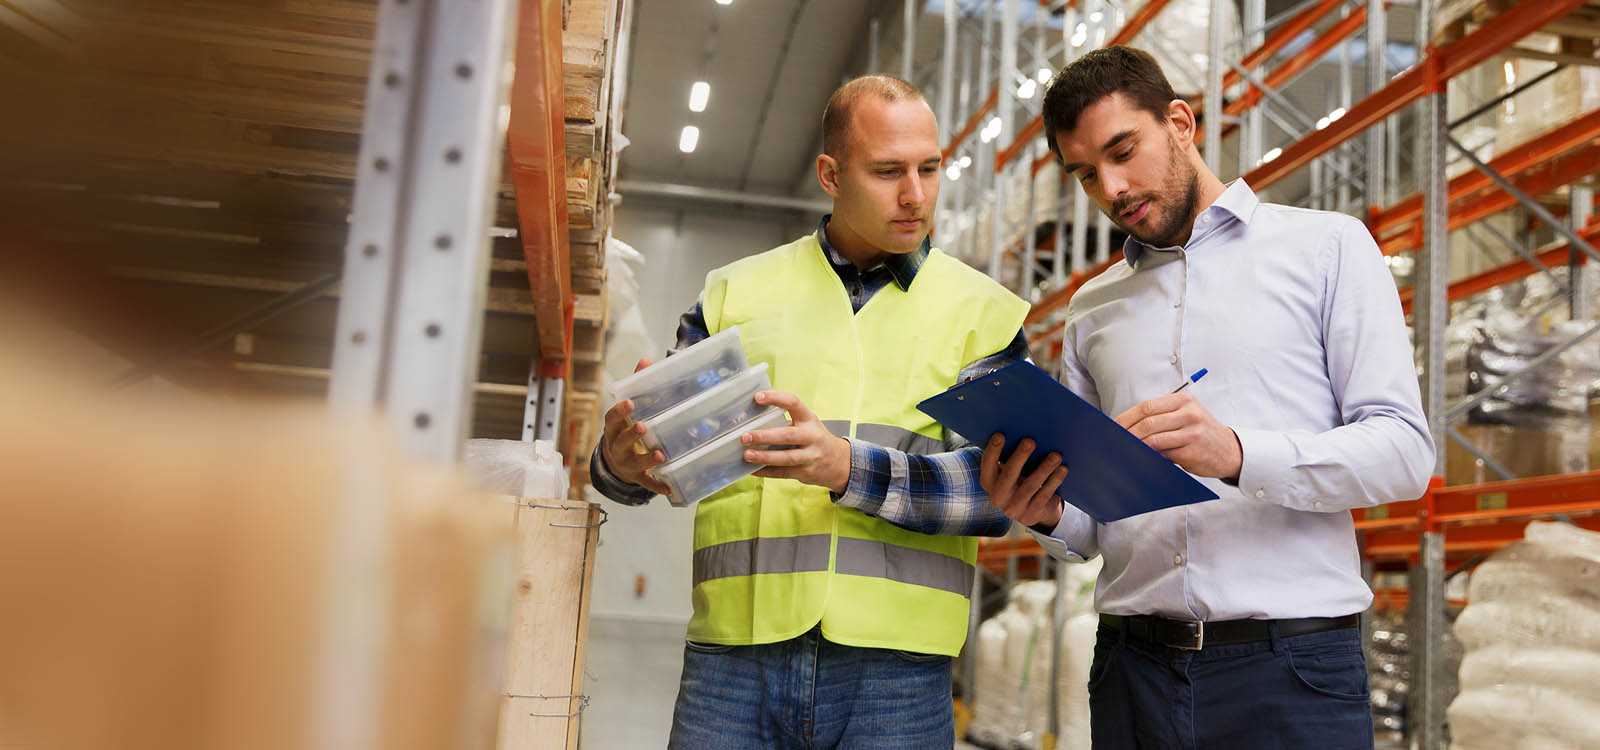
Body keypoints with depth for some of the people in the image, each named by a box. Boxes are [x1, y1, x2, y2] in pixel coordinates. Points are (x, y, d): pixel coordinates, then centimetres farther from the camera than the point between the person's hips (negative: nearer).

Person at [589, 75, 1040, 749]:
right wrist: (621, 462, -16)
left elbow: (999, 490, -5)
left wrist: (847, 467, -21)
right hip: (734, 653, 1)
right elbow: (659, 449, 8)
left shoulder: (984, 312, 7)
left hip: (895, 669, 0)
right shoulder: (737, 292, 11)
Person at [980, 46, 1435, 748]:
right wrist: (1046, 513, -11)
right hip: (1133, 666, 4)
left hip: (1292, 664, -3)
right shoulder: (1091, 308, 13)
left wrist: (1238, 454, -23)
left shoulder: (1327, 246, 3)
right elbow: (1088, 526, 13)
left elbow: (1404, 450, -7)